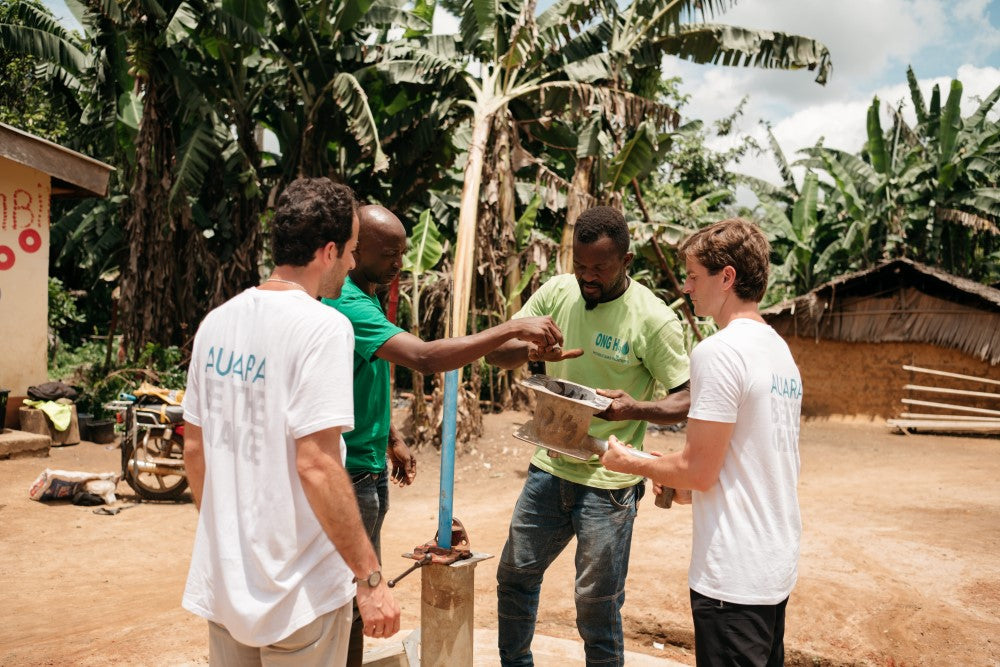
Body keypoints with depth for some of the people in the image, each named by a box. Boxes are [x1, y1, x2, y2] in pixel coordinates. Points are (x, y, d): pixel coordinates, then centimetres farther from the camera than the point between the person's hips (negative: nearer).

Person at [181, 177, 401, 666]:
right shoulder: (322, 325, -18)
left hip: (223, 582, 7)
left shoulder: (217, 322, 3)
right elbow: (316, 465, -23)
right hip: (297, 590, -6)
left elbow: (193, 450, 9)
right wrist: (370, 579, -18)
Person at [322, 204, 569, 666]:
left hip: (371, 468, 10)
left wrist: (393, 440, 21)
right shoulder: (345, 304, -23)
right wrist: (513, 328, -35)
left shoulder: (365, 297, 10)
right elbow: (425, 357, -36)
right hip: (350, 472, -10)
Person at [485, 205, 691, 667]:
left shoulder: (652, 319, -14)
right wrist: (531, 350, -22)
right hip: (549, 467, 5)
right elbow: (496, 353, 0)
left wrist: (636, 408, -29)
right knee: (515, 575, 18)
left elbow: (688, 399, -10)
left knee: (598, 602, 4)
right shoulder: (557, 292, -1)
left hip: (608, 481, -5)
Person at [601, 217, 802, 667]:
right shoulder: (780, 350, 10)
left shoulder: (718, 351, -18)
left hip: (733, 577, -9)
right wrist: (676, 481, 17)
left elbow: (699, 471, -18)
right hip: (778, 566, 9)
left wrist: (631, 464, -2)